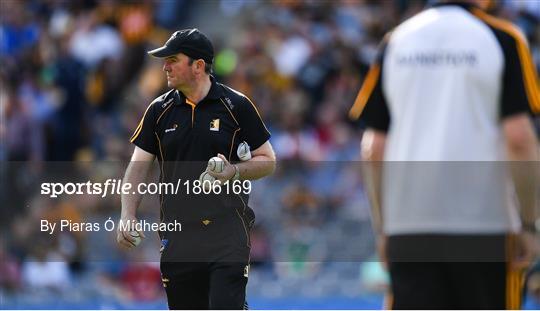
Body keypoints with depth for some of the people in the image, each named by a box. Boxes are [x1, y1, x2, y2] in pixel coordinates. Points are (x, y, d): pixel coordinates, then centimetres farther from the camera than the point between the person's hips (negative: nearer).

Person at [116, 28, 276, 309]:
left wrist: (234, 172, -16)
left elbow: (268, 161, 4)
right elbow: (138, 167, 5)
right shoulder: (159, 110, 8)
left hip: (227, 231, -4)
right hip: (177, 236, 4)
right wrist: (127, 217, -10)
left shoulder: (236, 106, -1)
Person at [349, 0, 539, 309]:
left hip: (408, 230, 3)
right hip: (486, 226, -3)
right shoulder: (503, 39, -4)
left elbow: (374, 149, 7)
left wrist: (382, 226, 15)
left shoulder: (396, 41, 7)